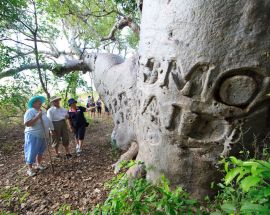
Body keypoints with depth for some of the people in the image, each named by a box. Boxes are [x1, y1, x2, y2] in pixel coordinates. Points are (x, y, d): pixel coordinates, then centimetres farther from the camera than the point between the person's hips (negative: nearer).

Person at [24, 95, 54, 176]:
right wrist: (37, 117, -29)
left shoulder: (42, 111, 10)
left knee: (40, 151, 19)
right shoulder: (30, 111, -15)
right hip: (33, 136, -8)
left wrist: (51, 129, 19)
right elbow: (26, 124, -25)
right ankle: (30, 169, 13)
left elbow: (47, 122, 20)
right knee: (32, 152, 0)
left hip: (42, 136, 8)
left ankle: (39, 165, 34)